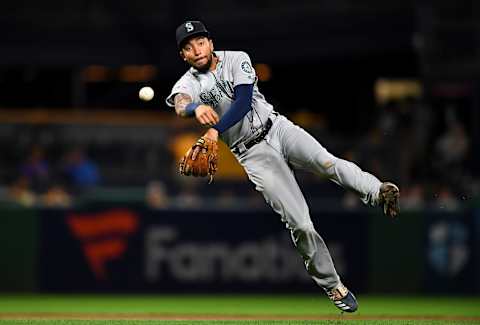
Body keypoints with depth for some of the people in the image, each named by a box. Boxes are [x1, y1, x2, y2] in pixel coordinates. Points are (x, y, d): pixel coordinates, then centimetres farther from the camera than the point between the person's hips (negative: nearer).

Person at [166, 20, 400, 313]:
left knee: (325, 162, -32)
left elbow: (243, 102, -12)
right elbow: (180, 105, -21)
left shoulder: (236, 60, 3)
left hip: (277, 128, 1)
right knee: (299, 223, -12)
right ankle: (332, 285, -3)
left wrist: (215, 130, -28)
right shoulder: (187, 84, 3)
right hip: (251, 154, -1)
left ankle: (379, 193, -49)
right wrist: (196, 108, -47)